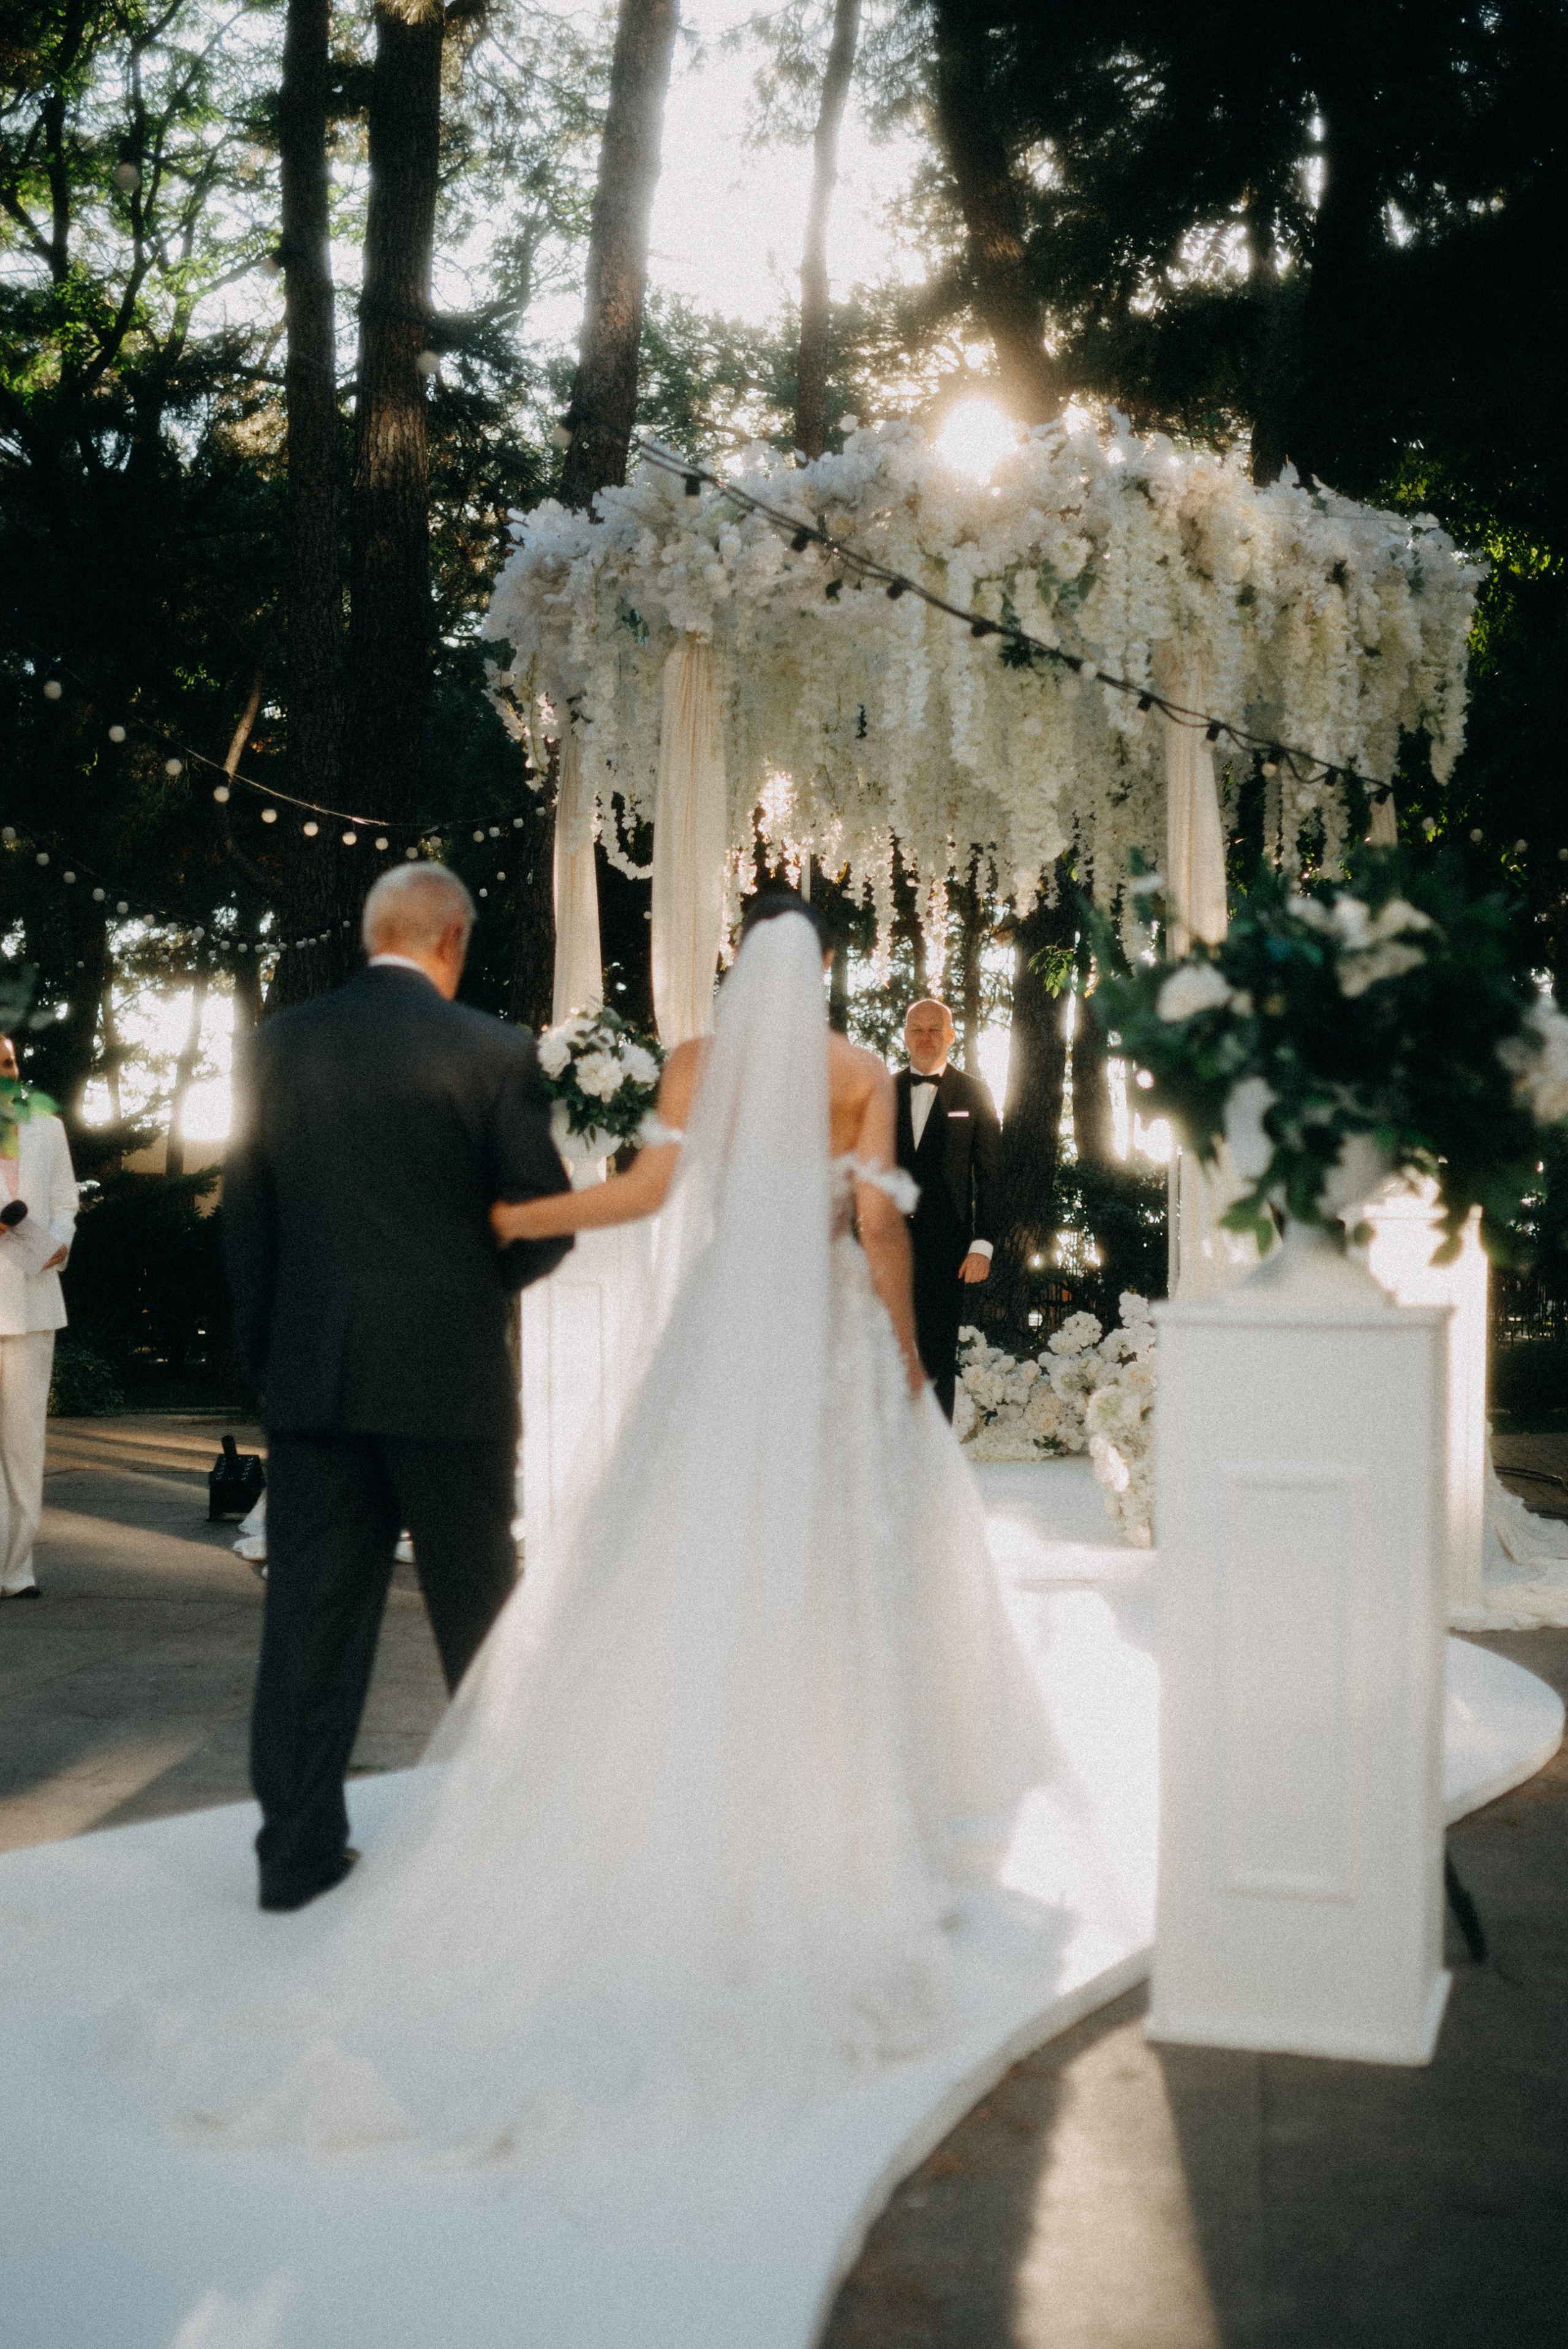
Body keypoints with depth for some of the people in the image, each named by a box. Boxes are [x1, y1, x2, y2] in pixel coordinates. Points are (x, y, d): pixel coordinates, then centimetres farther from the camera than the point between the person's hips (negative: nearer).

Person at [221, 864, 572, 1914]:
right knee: (476, 1603, 11)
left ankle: (300, 1844, 11)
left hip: (311, 1377, 3)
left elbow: (244, 1213, 6)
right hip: (449, 1370, -3)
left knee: (312, 1609, 8)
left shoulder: (283, 1044, 2)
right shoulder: (493, 1050, -8)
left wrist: (264, 1343, 15)